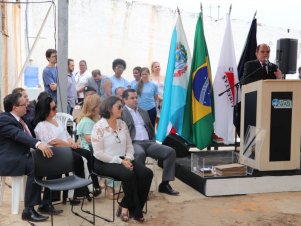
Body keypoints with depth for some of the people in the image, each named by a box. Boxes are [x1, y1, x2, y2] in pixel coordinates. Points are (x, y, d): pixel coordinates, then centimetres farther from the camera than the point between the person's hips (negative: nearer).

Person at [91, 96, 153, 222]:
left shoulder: (122, 124, 9)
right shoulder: (99, 127, -11)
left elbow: (129, 146, 12)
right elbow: (98, 153, -16)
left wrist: (128, 159, -9)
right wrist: (120, 161, -20)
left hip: (123, 160, 7)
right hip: (105, 163, -7)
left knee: (147, 173, -16)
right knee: (128, 175, -33)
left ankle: (126, 206, -3)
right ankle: (136, 211, -11)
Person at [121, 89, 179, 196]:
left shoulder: (143, 112, 24)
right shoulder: (121, 112, 2)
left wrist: (153, 142, 17)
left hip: (148, 142, 7)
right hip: (133, 143, -6)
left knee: (170, 152, -11)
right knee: (140, 153, -40)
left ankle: (165, 184, -6)